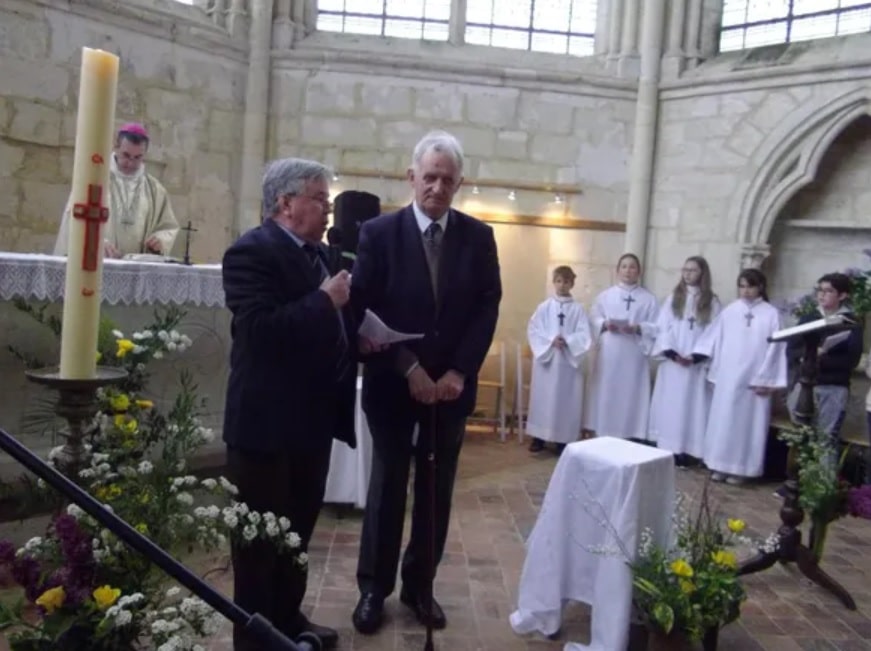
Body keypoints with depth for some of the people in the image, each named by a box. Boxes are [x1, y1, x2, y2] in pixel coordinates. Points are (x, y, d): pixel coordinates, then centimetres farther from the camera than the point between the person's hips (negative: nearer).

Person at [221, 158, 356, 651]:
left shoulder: (320, 253, 13)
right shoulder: (253, 250, -15)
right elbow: (258, 329, -28)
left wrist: (359, 338, 1)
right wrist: (325, 300, -23)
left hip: (313, 418, 9)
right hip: (268, 423, -9)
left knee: (299, 530, 21)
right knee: (260, 537, 7)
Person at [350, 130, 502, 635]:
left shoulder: (479, 237, 2)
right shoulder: (379, 233, -5)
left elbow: (488, 308, 0)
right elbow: (367, 310, -8)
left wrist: (459, 371, -10)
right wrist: (408, 369, -14)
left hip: (452, 384, 2)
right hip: (393, 383, -2)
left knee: (437, 491, 10)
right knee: (387, 488, 8)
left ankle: (420, 586, 26)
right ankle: (374, 589, 23)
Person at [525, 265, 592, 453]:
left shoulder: (578, 309, 2)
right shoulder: (544, 307, 3)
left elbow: (584, 336, -4)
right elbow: (533, 331, -3)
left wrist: (567, 341, -18)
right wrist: (551, 340, -16)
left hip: (568, 361, 0)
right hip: (545, 358, 1)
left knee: (566, 398, 2)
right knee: (542, 396, 4)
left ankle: (563, 439, 10)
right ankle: (539, 437, 12)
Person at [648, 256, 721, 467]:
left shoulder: (711, 302, 3)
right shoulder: (673, 298, 9)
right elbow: (663, 328, 3)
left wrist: (697, 356, -15)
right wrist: (672, 353, -11)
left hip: (697, 364, -2)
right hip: (672, 361, 2)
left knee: (691, 406, -1)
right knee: (668, 405, 3)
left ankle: (686, 451, 1)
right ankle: (667, 448, 7)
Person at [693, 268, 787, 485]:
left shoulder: (771, 314, -3)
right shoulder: (729, 311, 4)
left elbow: (774, 349, -4)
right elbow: (714, 339, 6)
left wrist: (765, 380, -8)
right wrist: (695, 355, -6)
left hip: (754, 379, -3)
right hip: (727, 377, 3)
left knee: (746, 423, 3)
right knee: (723, 420, 7)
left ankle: (740, 468, 10)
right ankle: (722, 465, 16)